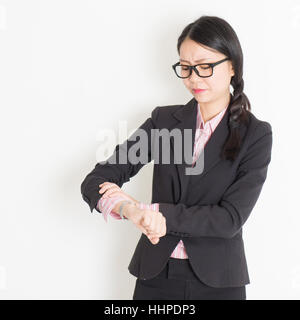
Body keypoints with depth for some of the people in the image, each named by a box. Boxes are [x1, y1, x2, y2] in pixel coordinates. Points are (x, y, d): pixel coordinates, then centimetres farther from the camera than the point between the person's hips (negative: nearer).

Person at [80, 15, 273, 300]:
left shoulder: (255, 135, -6)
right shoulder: (164, 120, 1)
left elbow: (231, 218, -14)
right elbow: (94, 182, -5)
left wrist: (157, 212, -21)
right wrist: (130, 209, -27)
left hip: (217, 282, -2)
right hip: (156, 276, 2)